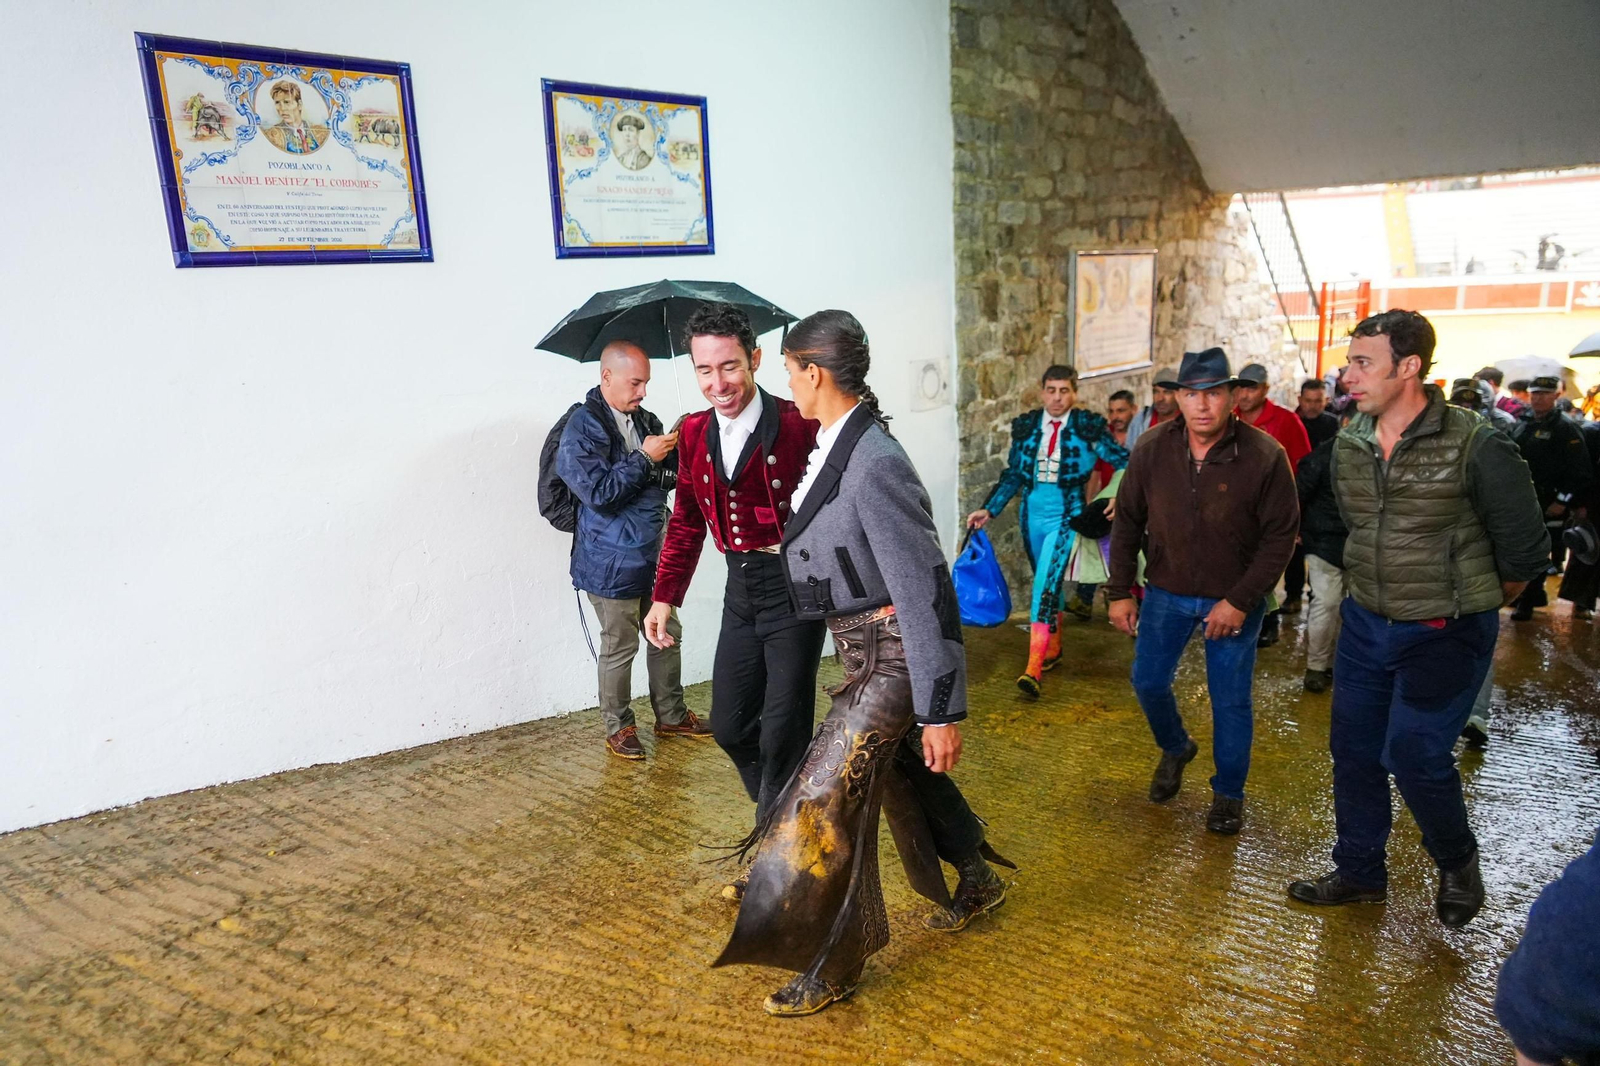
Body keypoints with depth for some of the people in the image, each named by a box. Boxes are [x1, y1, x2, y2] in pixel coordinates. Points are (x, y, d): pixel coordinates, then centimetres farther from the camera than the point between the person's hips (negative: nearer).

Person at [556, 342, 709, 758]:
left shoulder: (645, 420, 9)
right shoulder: (582, 428, -13)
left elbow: (671, 475, 13)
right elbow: (599, 492, -21)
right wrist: (645, 457, -21)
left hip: (653, 555, 7)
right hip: (613, 563, -7)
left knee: (667, 636, 16)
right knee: (619, 647, 5)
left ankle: (671, 715, 32)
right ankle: (618, 727, 22)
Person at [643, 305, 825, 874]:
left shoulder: (799, 426, -15)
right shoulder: (694, 433, 5)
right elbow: (686, 522, 14)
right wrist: (664, 597, 10)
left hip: (793, 590, -6)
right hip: (740, 591, 6)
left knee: (782, 733, 0)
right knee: (729, 726, 13)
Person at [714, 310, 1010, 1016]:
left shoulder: (873, 464, -27)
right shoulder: (837, 445, 2)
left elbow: (924, 591, -26)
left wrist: (941, 711, -23)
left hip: (890, 657, -9)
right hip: (866, 649, 9)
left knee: (825, 802, -1)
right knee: (903, 774, 24)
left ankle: (832, 966, 19)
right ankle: (977, 882, 49)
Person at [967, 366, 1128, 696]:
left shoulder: (1089, 427, -4)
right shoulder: (1025, 427, 5)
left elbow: (1123, 462, -3)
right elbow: (1013, 474, 10)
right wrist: (988, 510, 3)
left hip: (1065, 517, -4)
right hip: (1033, 515, 4)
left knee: (1046, 585, -16)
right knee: (1048, 582, 17)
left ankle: (1034, 668, -20)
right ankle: (1053, 648, 35)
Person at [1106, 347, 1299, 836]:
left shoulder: (1265, 456, -17)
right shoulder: (1152, 449, -9)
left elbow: (1280, 536, -11)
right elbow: (1127, 522, 0)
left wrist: (1240, 602, -16)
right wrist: (1120, 592, -1)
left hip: (1233, 599, -3)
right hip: (1166, 591, 3)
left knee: (1230, 700, 6)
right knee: (1148, 681, 9)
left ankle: (1228, 794, 28)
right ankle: (1175, 749, 40)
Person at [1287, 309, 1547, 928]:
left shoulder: (1475, 446, -18)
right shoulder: (1347, 443, -1)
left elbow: (1523, 546, -6)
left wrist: (1471, 602, 7)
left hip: (1446, 633, -6)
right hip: (1365, 622, 6)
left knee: (1413, 756, -7)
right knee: (1352, 749, 11)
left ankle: (1457, 862, 25)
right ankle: (1359, 873, 30)